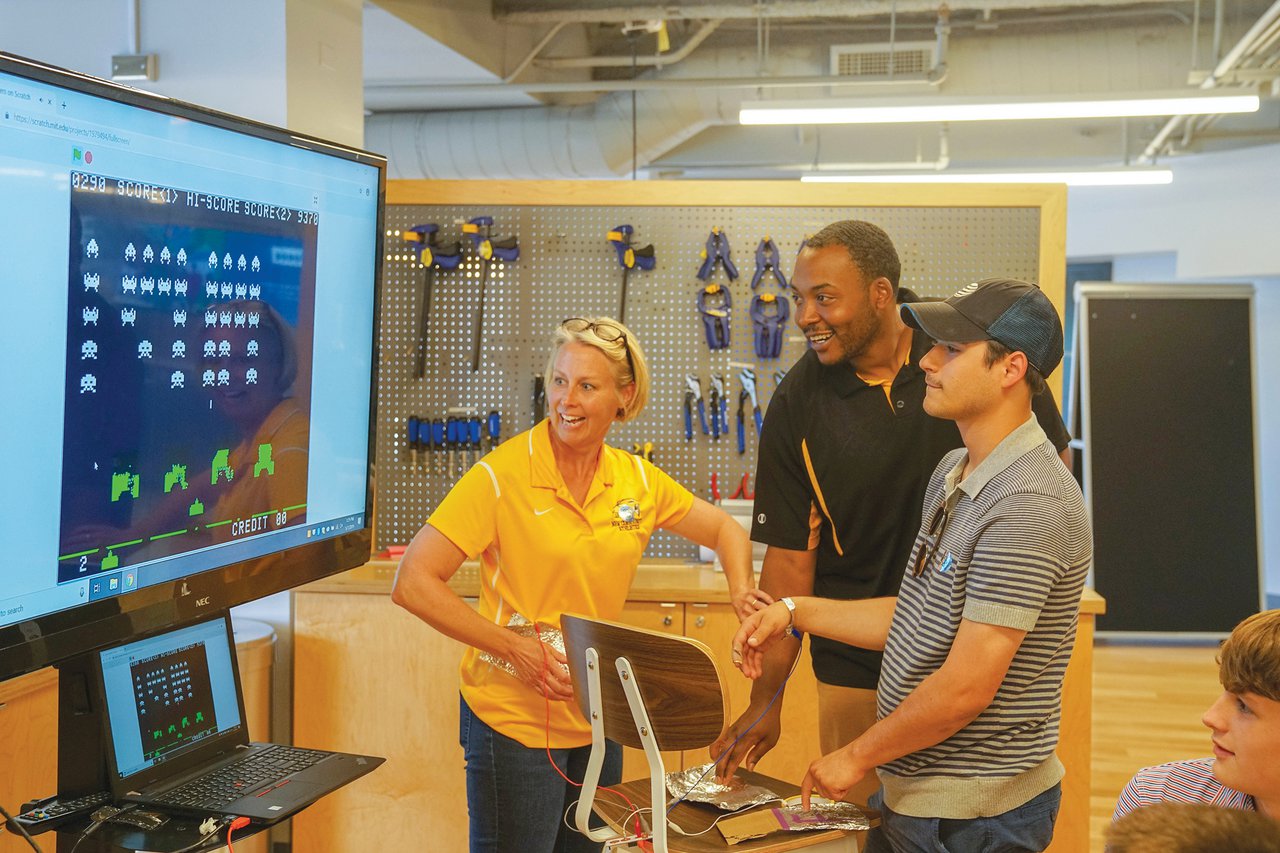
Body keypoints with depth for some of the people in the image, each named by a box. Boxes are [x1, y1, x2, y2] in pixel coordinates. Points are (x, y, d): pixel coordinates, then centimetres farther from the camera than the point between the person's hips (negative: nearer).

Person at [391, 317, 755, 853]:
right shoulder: (501, 476, -15)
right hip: (514, 721, -5)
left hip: (598, 722, 5)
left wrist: (743, 595, -3)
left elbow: (724, 530, 16)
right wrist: (515, 648, -22)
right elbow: (412, 583, -17)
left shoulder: (637, 480, 2)